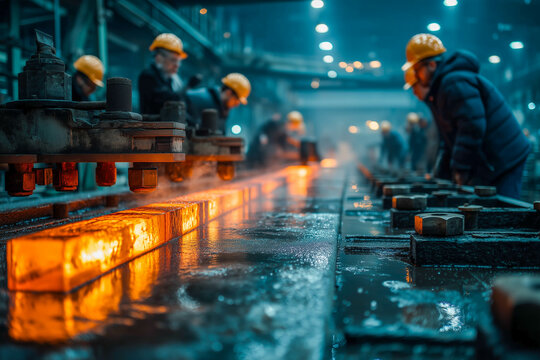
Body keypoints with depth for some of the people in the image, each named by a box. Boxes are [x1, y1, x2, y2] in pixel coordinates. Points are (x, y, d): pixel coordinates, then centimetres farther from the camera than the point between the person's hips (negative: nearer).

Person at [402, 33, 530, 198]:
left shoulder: (455, 83, -16)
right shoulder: (441, 87, 19)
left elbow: (472, 126, -25)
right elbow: (450, 138, 24)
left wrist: (460, 168, -19)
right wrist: (441, 173, 20)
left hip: (503, 160, -11)